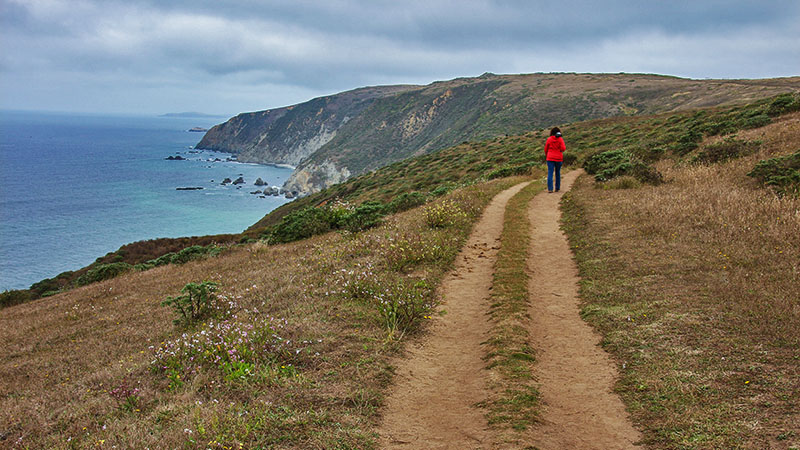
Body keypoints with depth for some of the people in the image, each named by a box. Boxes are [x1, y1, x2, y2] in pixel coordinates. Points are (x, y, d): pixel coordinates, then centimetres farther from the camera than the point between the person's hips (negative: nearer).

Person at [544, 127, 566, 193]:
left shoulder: (549, 139, -2)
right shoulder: (560, 139, -4)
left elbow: (546, 149, 5)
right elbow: (563, 148, -11)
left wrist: (546, 155, 23)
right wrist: (564, 147, 13)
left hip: (550, 158, -1)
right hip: (559, 158, 1)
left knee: (550, 173, -4)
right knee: (558, 173, 16)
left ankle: (550, 189, -14)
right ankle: (557, 188, 21)